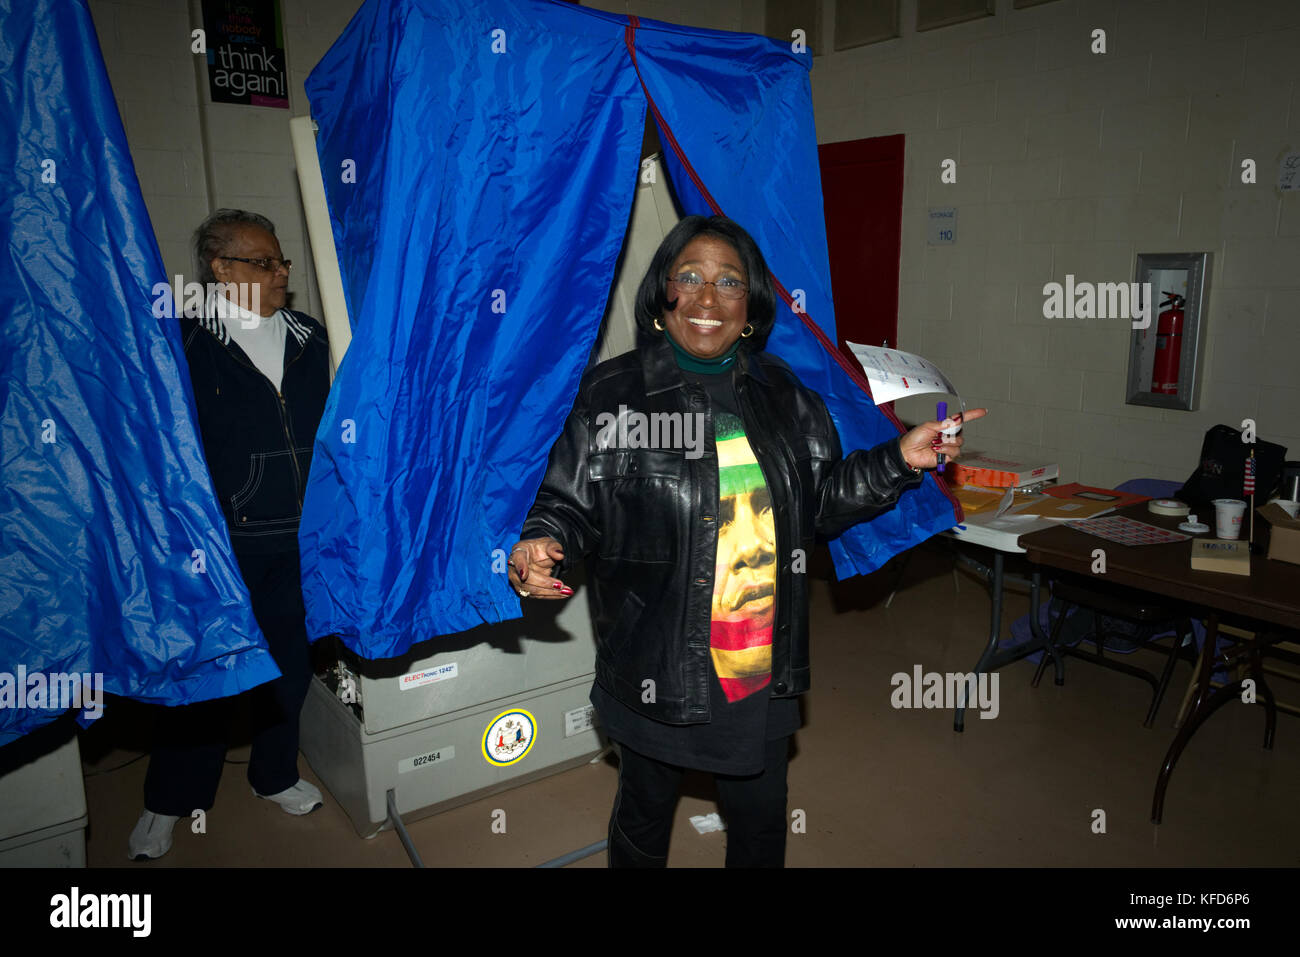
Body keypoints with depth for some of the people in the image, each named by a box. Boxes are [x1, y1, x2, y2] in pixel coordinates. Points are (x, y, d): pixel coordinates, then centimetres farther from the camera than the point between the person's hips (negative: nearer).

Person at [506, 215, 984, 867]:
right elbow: (569, 501, -5)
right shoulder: (610, 395, -8)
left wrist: (899, 461, -2)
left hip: (762, 669, 3)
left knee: (761, 821, 22)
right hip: (655, 668, -2)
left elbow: (822, 503, 9)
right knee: (644, 817, 20)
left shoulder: (784, 396, 3)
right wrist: (540, 545, -25)